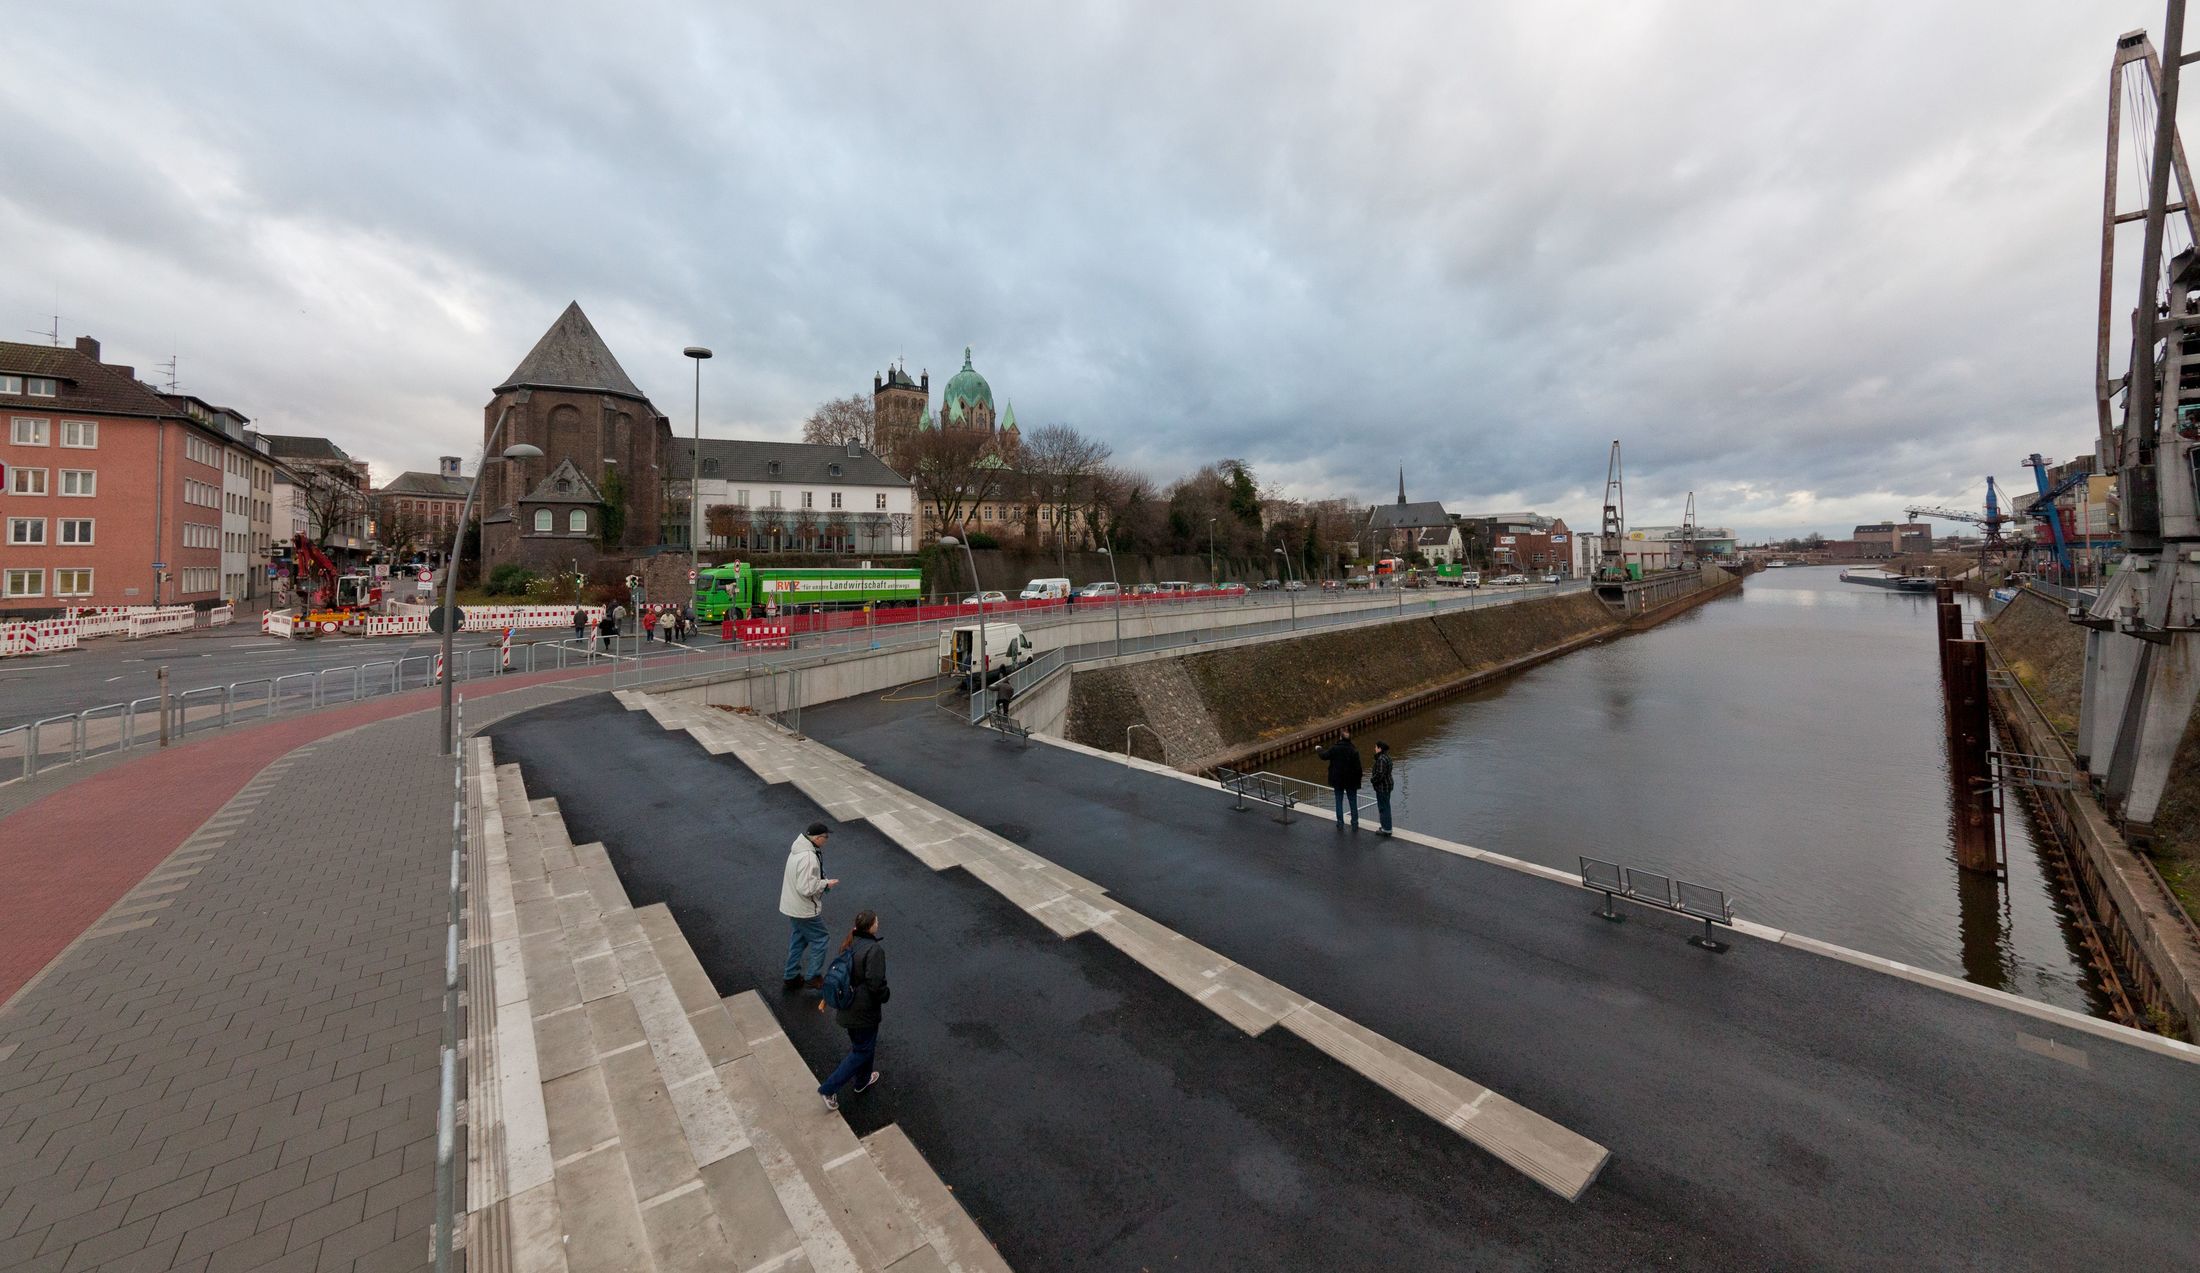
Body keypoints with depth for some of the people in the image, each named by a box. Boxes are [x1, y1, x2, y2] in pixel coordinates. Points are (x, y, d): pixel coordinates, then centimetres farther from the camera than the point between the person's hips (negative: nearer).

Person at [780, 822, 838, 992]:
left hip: (792, 906, 10)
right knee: (820, 939, 7)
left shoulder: (798, 849, 2)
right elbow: (806, 888, -32)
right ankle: (812, 977, 17)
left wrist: (821, 882, 9)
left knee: (798, 940, 23)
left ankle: (791, 977, 34)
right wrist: (825, 883, -18)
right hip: (804, 910, -10)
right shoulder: (808, 857, -31)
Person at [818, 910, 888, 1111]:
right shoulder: (874, 950, -28)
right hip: (864, 1011, -8)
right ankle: (829, 1088, 13)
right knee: (862, 1051, 11)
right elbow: (875, 983, -29)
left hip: (846, 1007, 8)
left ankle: (862, 1081, 45)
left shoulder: (850, 944, -2)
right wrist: (886, 994, -8)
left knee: (859, 1044, 27)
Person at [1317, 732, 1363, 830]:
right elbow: (1358, 768, -10)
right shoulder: (1354, 750, -11)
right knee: (1353, 803, 10)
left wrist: (1319, 750, 24)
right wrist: (1358, 781, -1)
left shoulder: (1334, 748, -11)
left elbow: (1324, 756, 3)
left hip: (1337, 781, 0)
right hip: (1351, 781, 0)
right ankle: (1355, 824, 14)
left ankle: (1340, 824, 14)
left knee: (1339, 802, 11)